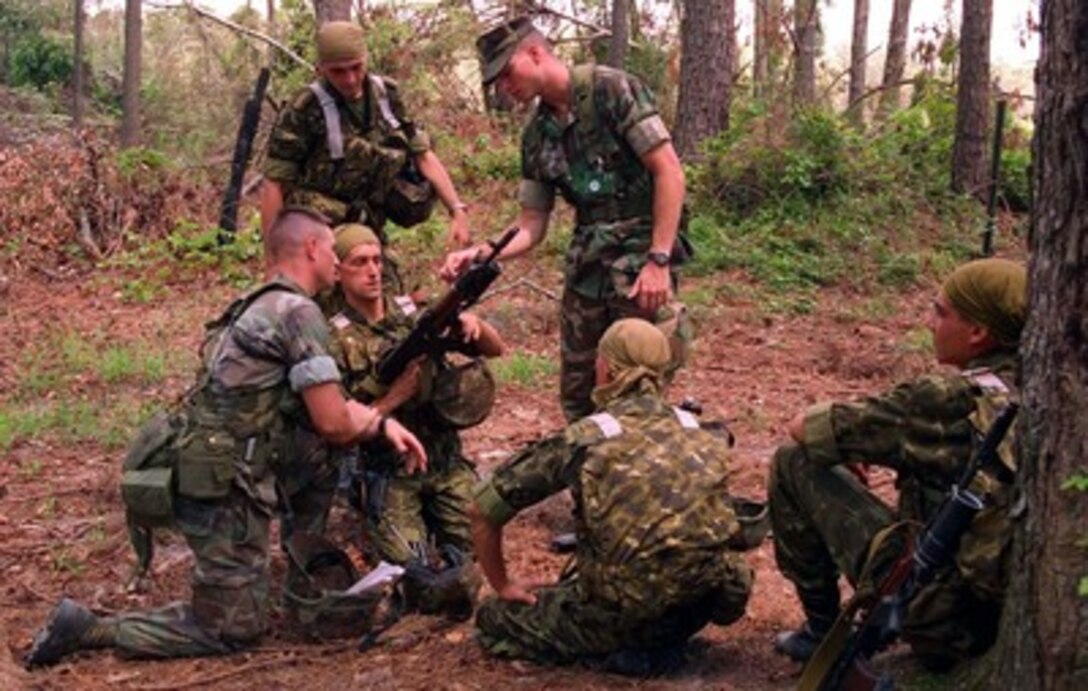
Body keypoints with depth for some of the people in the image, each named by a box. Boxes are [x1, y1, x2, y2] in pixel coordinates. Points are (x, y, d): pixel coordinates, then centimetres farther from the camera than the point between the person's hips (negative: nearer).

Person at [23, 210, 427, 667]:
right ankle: (90, 629, 1)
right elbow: (333, 424, -14)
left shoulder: (264, 306, 17)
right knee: (233, 631, 2)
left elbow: (329, 404, 19)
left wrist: (384, 424, 7)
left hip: (213, 476, 9)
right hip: (222, 490, -9)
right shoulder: (299, 312, -13)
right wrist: (375, 422, 7)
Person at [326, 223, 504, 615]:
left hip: (446, 463, 3)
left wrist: (473, 323, -14)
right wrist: (396, 396, -19)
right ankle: (371, 529, 14)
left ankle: (434, 524, 21)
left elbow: (496, 350, 7)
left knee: (464, 580, -8)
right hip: (388, 475, -3)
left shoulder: (415, 313, 6)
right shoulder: (336, 342, -5)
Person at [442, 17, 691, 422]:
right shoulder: (537, 136, 10)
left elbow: (669, 172, -13)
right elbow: (531, 228, 12)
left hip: (641, 258, -7)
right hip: (585, 269, 7)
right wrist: (479, 254, -6)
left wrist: (659, 260, -19)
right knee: (577, 395, 11)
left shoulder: (611, 90, -9)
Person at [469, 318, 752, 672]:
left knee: (494, 618, 18)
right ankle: (658, 641, 13)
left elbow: (483, 510, 4)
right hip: (708, 600, 4)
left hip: (627, 608, -3)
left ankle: (616, 647, 0)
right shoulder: (698, 431, 11)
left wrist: (503, 586, 19)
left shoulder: (583, 438, 0)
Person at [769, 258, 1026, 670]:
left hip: (938, 623, -7)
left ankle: (823, 631, 15)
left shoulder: (953, 400, -18)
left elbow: (801, 428, -8)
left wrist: (853, 436, 16)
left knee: (794, 463, 4)